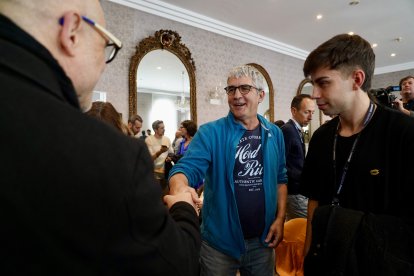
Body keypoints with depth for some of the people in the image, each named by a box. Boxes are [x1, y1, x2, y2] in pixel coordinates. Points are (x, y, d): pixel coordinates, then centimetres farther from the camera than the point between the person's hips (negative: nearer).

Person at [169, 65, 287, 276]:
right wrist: (179, 188, -42)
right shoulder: (210, 133, -12)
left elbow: (280, 178, 7)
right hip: (219, 242, -2)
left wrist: (280, 218, -1)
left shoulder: (274, 134, 1)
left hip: (262, 240, 3)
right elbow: (187, 168, -21)